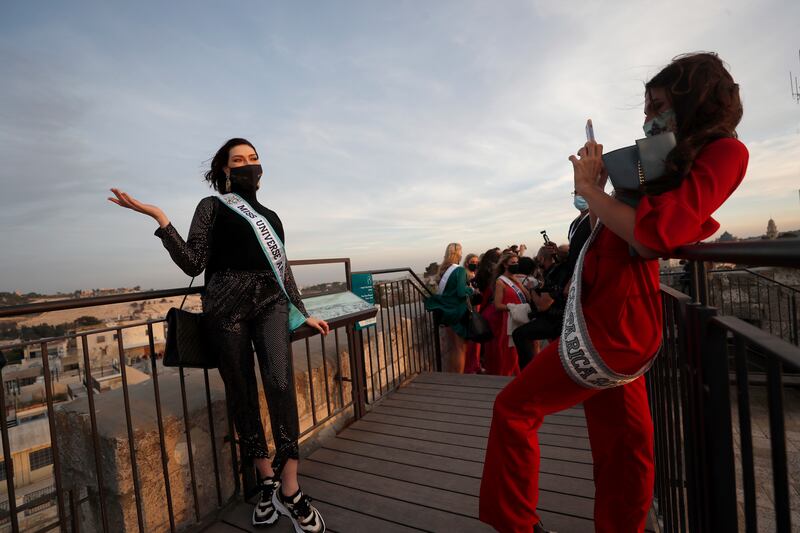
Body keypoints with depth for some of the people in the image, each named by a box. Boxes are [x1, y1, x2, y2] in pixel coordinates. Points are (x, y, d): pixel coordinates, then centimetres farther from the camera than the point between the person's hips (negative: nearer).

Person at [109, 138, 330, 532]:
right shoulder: (213, 206, 9)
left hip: (270, 301, 3)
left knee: (280, 382, -17)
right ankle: (267, 481, 22)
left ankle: (289, 490, -6)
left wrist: (304, 314, 20)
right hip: (228, 305, -2)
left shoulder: (270, 215, 21)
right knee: (241, 394, 3)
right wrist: (159, 218, -11)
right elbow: (193, 264, -1)